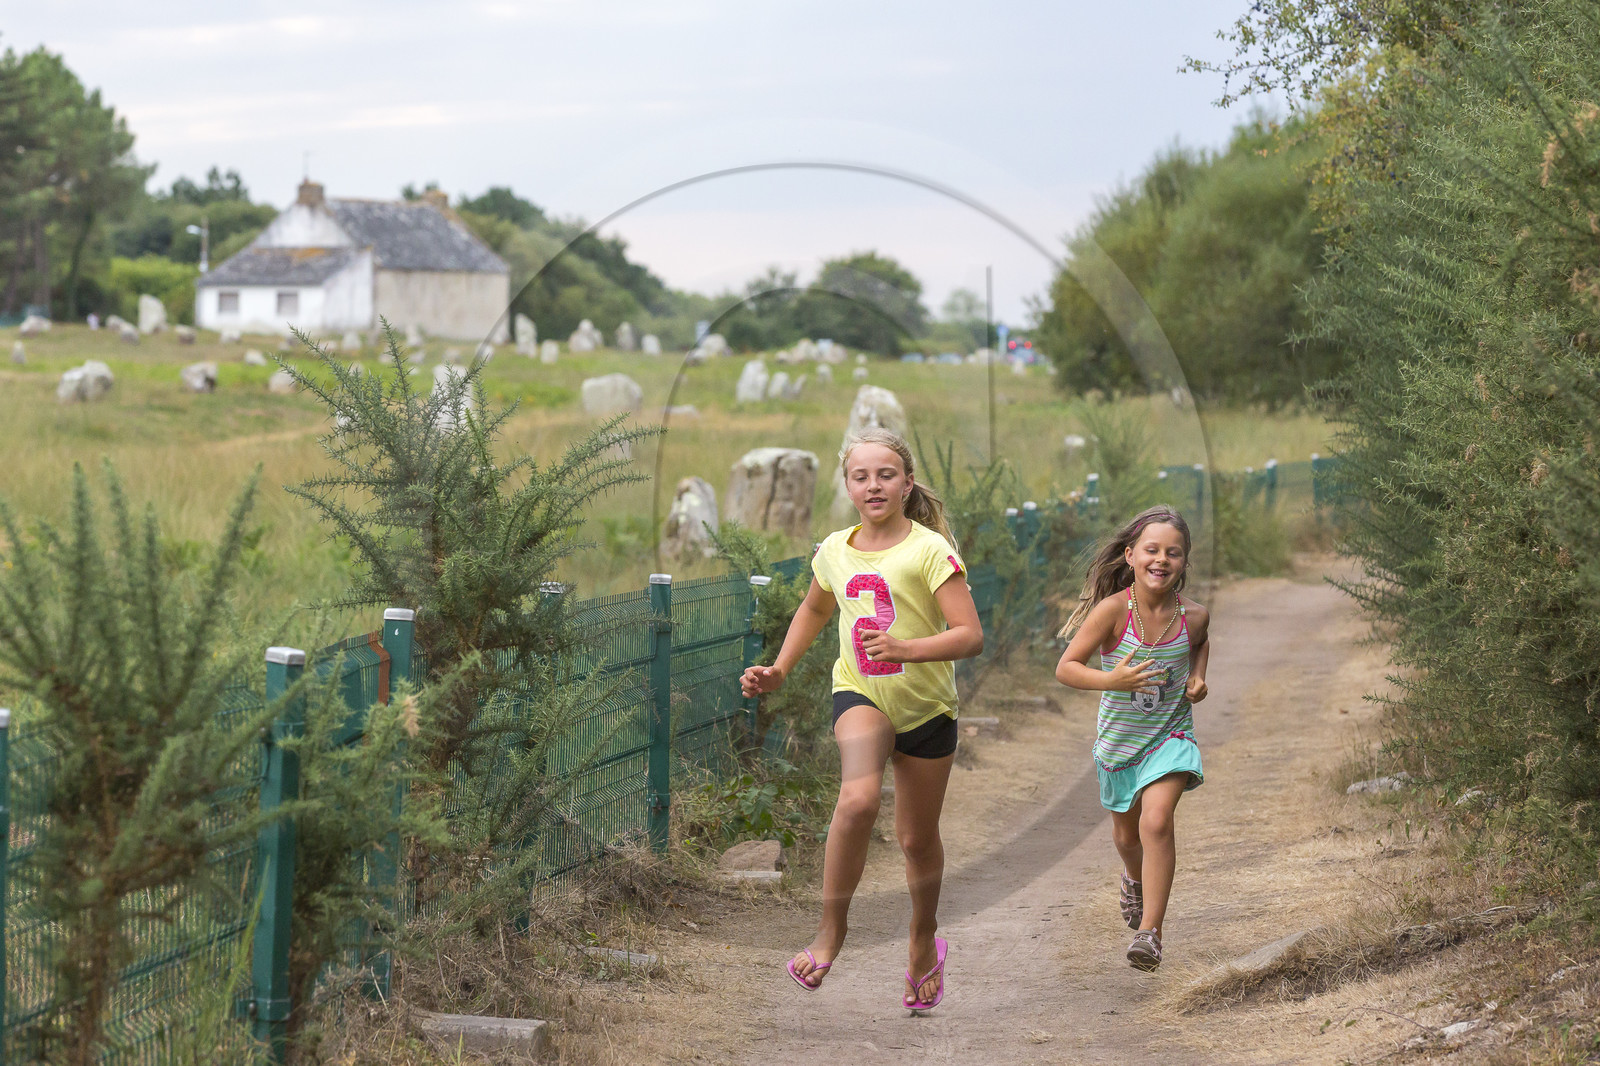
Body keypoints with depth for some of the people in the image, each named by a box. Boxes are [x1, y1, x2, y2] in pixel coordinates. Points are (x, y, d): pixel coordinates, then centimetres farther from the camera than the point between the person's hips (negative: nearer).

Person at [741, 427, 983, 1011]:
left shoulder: (930, 550, -14)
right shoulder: (835, 550, 1)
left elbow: (970, 636, -20)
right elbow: (814, 610, 23)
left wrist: (906, 648, -34)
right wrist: (778, 670, 13)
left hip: (925, 705, -1)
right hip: (860, 696, 1)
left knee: (918, 838, 11)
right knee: (858, 798, -29)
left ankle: (924, 942, 37)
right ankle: (831, 926, -15)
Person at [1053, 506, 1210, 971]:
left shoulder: (1193, 615, -12)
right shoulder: (1113, 609, -21)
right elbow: (1066, 667, -20)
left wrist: (1198, 675, -3)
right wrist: (1110, 680, -36)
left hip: (1170, 736, -1)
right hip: (1119, 737, 1)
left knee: (1157, 821, -24)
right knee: (1126, 832, 22)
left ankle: (1150, 931, -20)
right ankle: (1135, 877, 58)